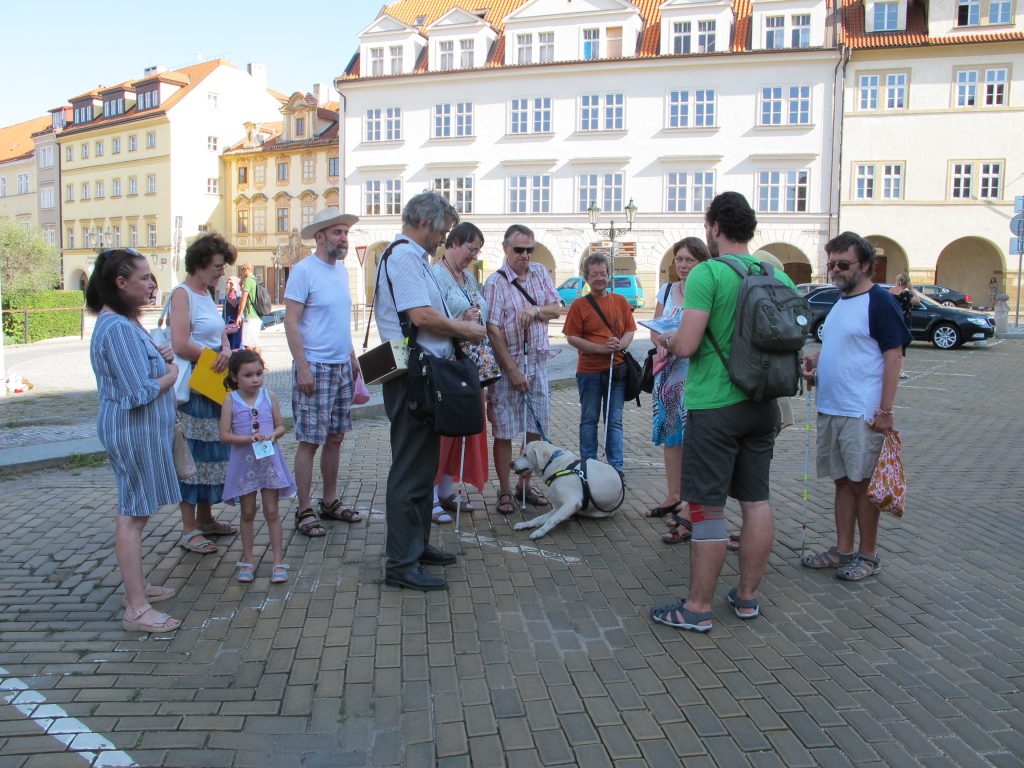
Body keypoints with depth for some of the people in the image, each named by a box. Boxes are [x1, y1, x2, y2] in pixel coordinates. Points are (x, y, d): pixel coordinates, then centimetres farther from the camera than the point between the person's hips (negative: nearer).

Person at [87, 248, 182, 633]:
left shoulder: (128, 321, 11)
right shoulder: (117, 328, -21)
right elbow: (139, 392, -25)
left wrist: (162, 358, 2)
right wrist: (171, 374, -7)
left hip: (145, 428, 10)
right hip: (132, 430, -10)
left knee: (137, 511, 18)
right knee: (133, 514, -5)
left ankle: (136, 584, 32)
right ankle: (136, 609, 2)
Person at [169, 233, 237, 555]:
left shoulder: (207, 294, 14)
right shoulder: (182, 294, -13)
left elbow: (221, 335, 14)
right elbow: (181, 345, -22)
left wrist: (227, 350, -8)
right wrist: (217, 356, -9)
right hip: (192, 389, -9)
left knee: (212, 453, 14)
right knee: (192, 455, -2)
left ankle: (205, 519, 26)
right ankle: (189, 530, 6)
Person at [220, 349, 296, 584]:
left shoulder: (269, 396, -2)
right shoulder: (231, 400, -6)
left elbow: (280, 425, 5)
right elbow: (224, 435, -9)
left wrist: (273, 435, -16)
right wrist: (248, 438, -22)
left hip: (269, 460, 1)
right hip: (244, 462, -1)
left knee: (272, 511, 5)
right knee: (248, 513, 11)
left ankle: (278, 561, 12)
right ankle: (247, 561, 24)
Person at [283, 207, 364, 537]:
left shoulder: (342, 269, 13)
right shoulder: (304, 270, -10)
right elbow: (291, 322, -14)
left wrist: (352, 357, 17)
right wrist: (302, 367, -19)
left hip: (341, 367, 8)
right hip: (315, 367, -8)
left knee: (335, 438, 13)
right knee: (310, 441, -2)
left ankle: (330, 502, 25)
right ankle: (304, 511, 8)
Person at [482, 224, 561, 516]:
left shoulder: (540, 273, 7)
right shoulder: (495, 283, -11)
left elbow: (556, 309, 10)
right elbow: (493, 330, -15)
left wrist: (535, 310, -13)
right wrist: (513, 371, -17)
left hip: (537, 361, 5)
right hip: (506, 363, -5)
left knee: (535, 428, 11)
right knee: (504, 430, 1)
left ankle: (525, 485, 26)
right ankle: (505, 491, 12)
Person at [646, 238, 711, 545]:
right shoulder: (667, 290, 13)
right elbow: (655, 330, 13)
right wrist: (662, 344, -7)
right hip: (668, 373, 7)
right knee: (670, 435, 15)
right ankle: (673, 496, 29)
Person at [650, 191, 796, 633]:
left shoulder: (707, 273, -14)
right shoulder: (779, 276, 7)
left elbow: (686, 345, -19)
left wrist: (672, 338, 2)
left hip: (715, 406, -7)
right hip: (763, 406, 7)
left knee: (707, 509, 0)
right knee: (756, 502, 14)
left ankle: (698, 609, 10)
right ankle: (747, 597, 26)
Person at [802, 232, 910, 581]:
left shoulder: (879, 301, -10)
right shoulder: (840, 301, 14)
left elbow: (893, 356, -14)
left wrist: (885, 411, -18)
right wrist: (815, 360, 6)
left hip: (862, 413, -8)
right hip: (830, 409, 8)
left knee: (863, 483, 1)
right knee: (843, 480, 13)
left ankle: (868, 555, 14)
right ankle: (843, 550, 22)